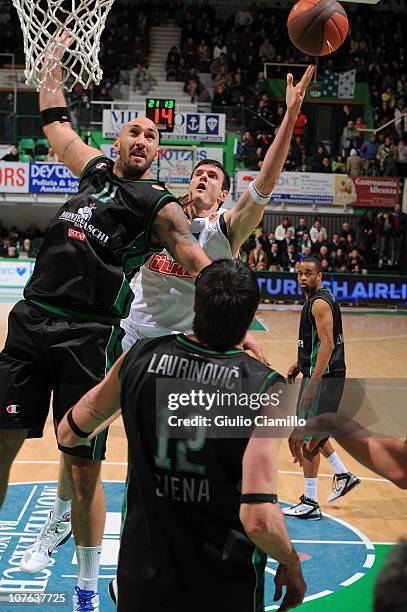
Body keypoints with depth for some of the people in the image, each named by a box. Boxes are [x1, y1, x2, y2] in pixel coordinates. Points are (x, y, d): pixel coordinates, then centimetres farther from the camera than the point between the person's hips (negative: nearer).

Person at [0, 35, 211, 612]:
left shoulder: (161, 207, -1)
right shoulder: (94, 167, 15)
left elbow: (205, 272, -7)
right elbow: (54, 118, 30)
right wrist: (54, 58, 36)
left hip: (91, 337, -5)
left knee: (83, 468, -1)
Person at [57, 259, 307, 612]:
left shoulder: (140, 357, -10)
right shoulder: (264, 388, -19)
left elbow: (68, 435, 6)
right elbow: (259, 520, -26)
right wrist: (291, 565, -7)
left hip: (141, 580, 3)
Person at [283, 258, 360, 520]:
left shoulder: (320, 303, -17)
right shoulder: (316, 299, 14)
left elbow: (327, 344, -24)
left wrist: (312, 384, -27)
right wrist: (300, 363, 22)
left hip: (324, 377, -10)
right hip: (316, 373, 10)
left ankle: (310, 504, 2)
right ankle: (343, 475, 33)